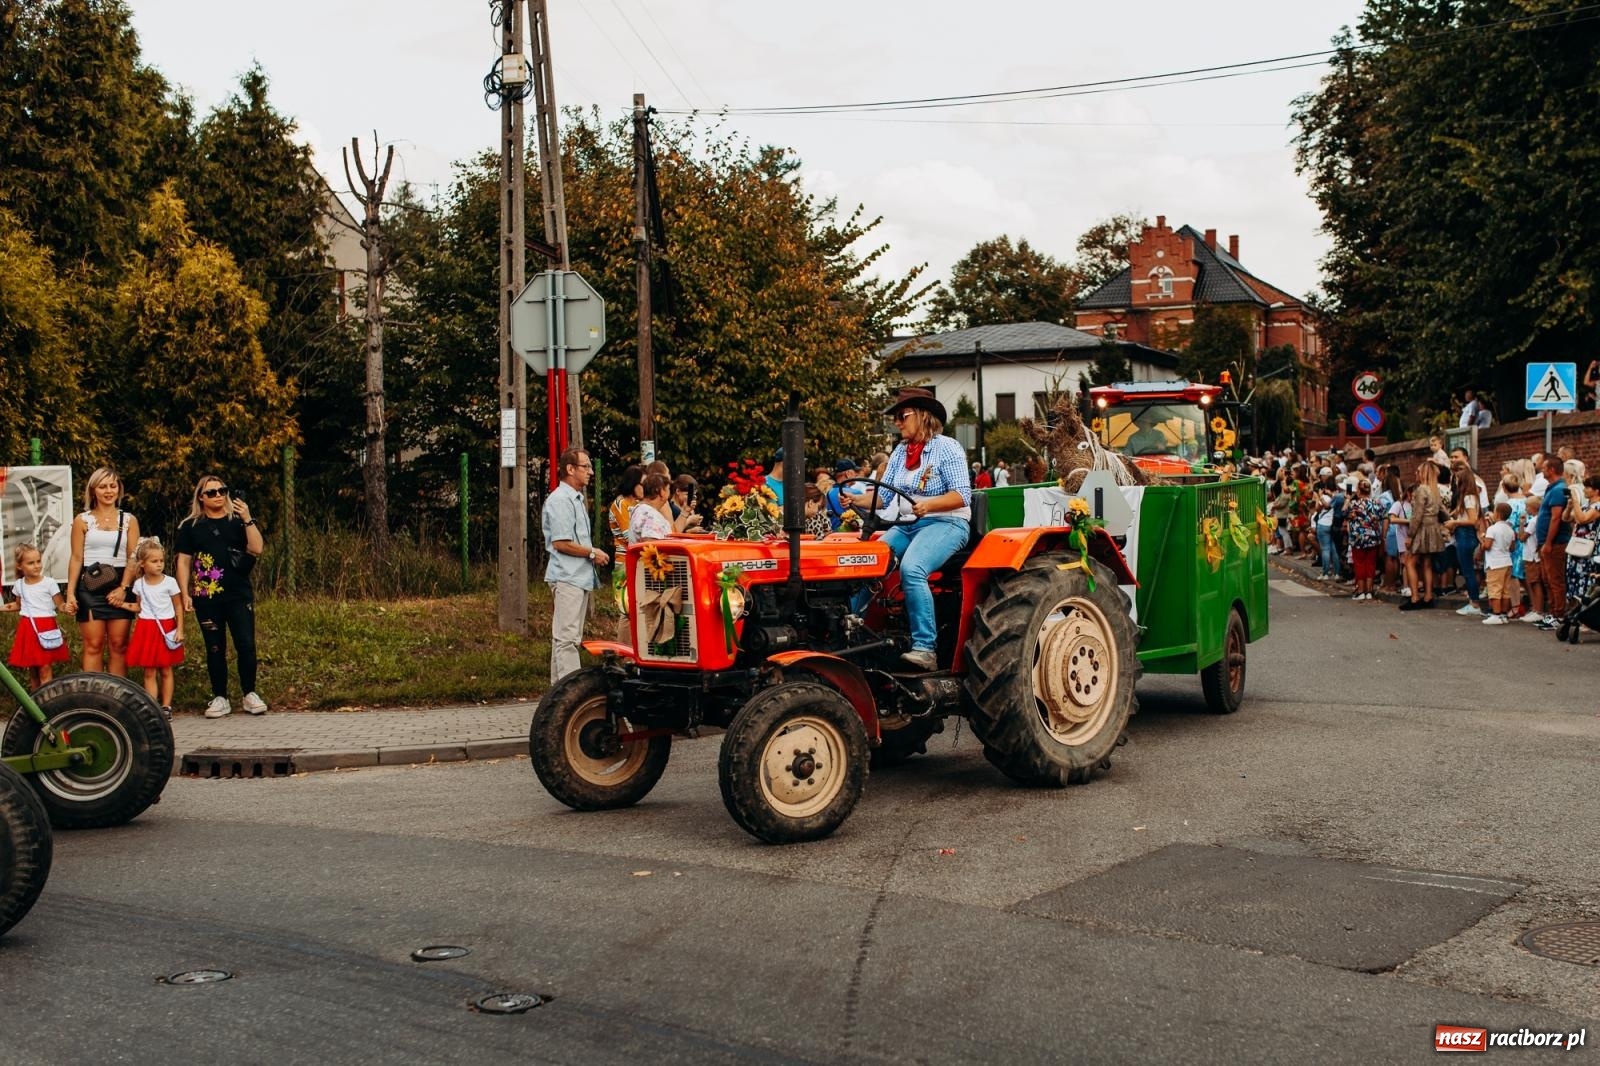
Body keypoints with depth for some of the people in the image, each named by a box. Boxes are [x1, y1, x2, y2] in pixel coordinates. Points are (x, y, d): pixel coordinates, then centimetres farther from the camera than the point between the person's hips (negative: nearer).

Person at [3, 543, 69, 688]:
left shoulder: (49, 583, -7)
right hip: (27, 629, 5)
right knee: (31, 667, 12)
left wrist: (67, 607, -27)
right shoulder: (19, 585, 7)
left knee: (45, 668, -6)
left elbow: (60, 604, -5)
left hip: (46, 628, -5)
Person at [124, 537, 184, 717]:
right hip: (146, 629, 2)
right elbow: (139, 607, 13)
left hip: (166, 628, -2)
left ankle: (166, 706, 11)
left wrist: (180, 629, -6)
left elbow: (178, 606, -1)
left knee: (166, 670, 5)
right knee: (149, 672, 2)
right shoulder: (139, 584, 3)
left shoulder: (169, 582, -6)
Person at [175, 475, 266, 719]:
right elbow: (183, 561, 7)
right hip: (207, 597, 0)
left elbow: (257, 549, -6)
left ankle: (250, 694, 7)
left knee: (246, 644, -7)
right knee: (215, 648, 5)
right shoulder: (191, 526, 7)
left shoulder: (237, 521, 6)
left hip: (239, 595, 0)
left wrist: (248, 520, -15)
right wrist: (185, 594, -1)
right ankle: (220, 698, 13)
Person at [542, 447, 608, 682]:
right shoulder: (560, 500, -15)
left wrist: (593, 553, 10)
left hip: (580, 576, 11)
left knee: (569, 636, 13)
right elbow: (560, 543, -21)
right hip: (567, 577, -11)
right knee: (567, 637, -10)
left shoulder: (577, 498, 18)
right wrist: (592, 553, -11)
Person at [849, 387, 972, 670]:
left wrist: (928, 505, -30)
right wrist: (857, 500, -8)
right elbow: (883, 495, 11)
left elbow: (962, 495, -14)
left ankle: (925, 649, -33)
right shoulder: (900, 451, 15)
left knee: (911, 568, -33)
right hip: (905, 526, 7)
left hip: (945, 523, -7)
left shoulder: (946, 448, -5)